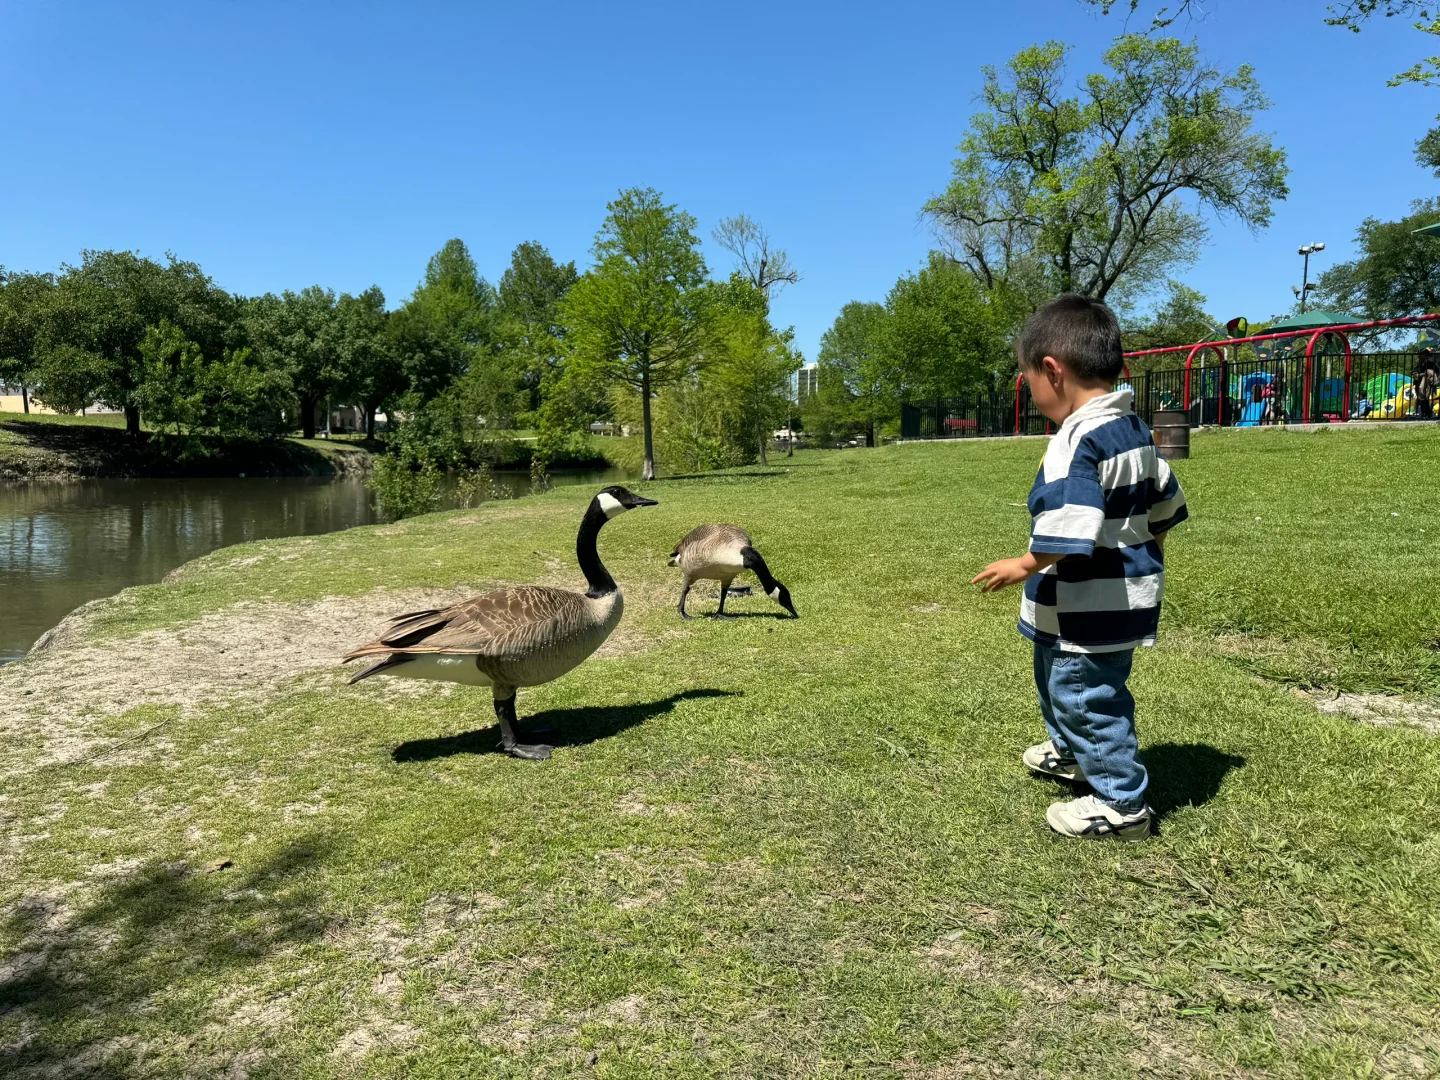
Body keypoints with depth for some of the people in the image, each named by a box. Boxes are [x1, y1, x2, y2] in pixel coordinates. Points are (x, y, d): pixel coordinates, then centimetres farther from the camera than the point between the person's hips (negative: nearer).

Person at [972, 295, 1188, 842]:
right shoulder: (1134, 429, 7)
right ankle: (1071, 752, 49)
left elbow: (1069, 530, -31)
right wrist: (1149, 552, 29)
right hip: (1126, 592, 11)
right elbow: (1165, 503, 16)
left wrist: (1024, 566, -17)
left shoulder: (1077, 441, -25)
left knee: (1086, 696, 3)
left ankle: (1121, 803, 16)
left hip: (1091, 608, -11)